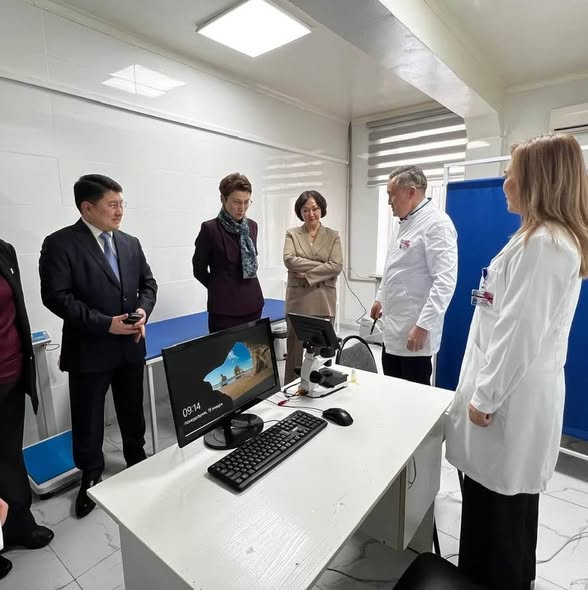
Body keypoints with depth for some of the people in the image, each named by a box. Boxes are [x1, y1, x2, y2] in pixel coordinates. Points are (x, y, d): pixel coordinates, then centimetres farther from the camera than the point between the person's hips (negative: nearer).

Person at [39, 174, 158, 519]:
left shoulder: (131, 243, 5)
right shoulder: (60, 244, -12)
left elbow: (148, 283, 9)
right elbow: (56, 296, -17)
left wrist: (143, 311, -11)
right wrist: (105, 323, -22)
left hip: (131, 345, 5)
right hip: (89, 349, -4)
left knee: (133, 410, 20)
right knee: (88, 419, 12)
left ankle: (136, 458, 44)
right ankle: (91, 476, 36)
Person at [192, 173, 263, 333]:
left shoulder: (252, 226, 7)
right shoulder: (210, 229, -10)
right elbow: (199, 270, 0)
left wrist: (247, 289, 13)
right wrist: (222, 288, 10)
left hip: (253, 304, 5)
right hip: (224, 308, -5)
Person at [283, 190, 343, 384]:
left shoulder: (333, 235, 7)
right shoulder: (292, 234, 6)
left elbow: (337, 266, -5)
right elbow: (289, 260, -10)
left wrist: (307, 274, -12)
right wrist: (322, 264, -12)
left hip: (323, 301, 1)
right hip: (298, 300, 0)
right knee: (295, 349, 4)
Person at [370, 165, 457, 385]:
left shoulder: (436, 223, -16)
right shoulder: (406, 222, 14)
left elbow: (445, 281, -23)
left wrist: (423, 326, -25)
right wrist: (381, 298, 22)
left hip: (415, 331, -9)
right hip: (394, 329, 9)